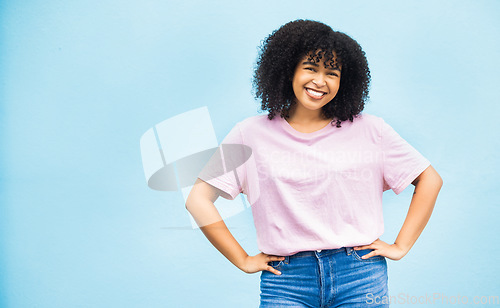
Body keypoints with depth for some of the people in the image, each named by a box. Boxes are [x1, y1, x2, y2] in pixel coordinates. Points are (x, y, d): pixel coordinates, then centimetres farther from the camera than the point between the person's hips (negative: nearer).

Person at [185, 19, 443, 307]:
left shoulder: (370, 130, 5)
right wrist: (243, 260, 0)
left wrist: (400, 247, 4)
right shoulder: (252, 134, 3)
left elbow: (430, 180, 11)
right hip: (286, 280, 0)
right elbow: (198, 200, 3)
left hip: (360, 276, 1)